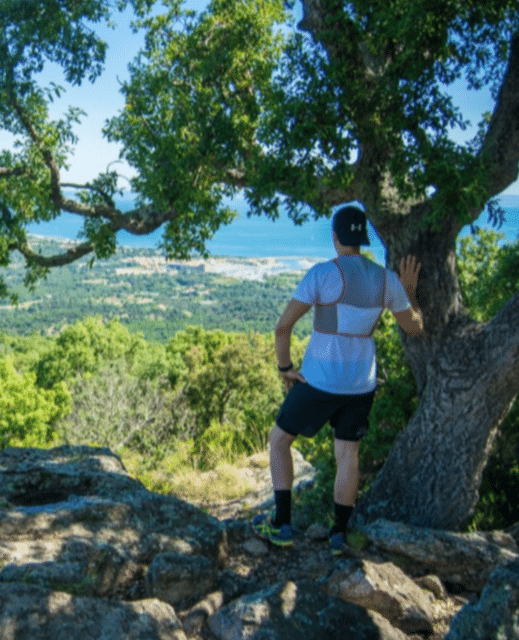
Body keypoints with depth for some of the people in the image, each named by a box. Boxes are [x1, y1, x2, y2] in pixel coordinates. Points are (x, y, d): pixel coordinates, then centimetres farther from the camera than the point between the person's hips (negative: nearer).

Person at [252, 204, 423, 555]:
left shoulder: (323, 273, -17)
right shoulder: (386, 279, -1)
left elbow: (283, 326, -20)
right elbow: (415, 327, 10)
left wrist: (285, 367, -5)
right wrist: (410, 290, 23)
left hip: (320, 382, -4)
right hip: (362, 384, 5)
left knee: (279, 440, 14)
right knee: (348, 455, 17)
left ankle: (282, 525, 14)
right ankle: (339, 534, 22)